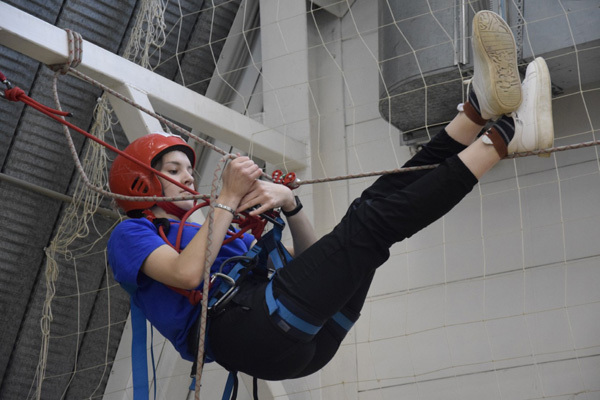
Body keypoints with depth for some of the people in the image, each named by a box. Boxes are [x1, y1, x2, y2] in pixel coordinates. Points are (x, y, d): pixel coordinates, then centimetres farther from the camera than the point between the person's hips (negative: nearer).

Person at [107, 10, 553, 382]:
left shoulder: (216, 233, 37)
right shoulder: (131, 235, 17)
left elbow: (309, 263, 22)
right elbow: (187, 273, -9)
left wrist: (290, 204, 4)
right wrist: (229, 198, -5)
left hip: (306, 340, 8)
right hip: (237, 327, -7)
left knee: (384, 199, -1)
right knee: (371, 222, -18)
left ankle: (480, 108, -19)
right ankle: (502, 137, -20)